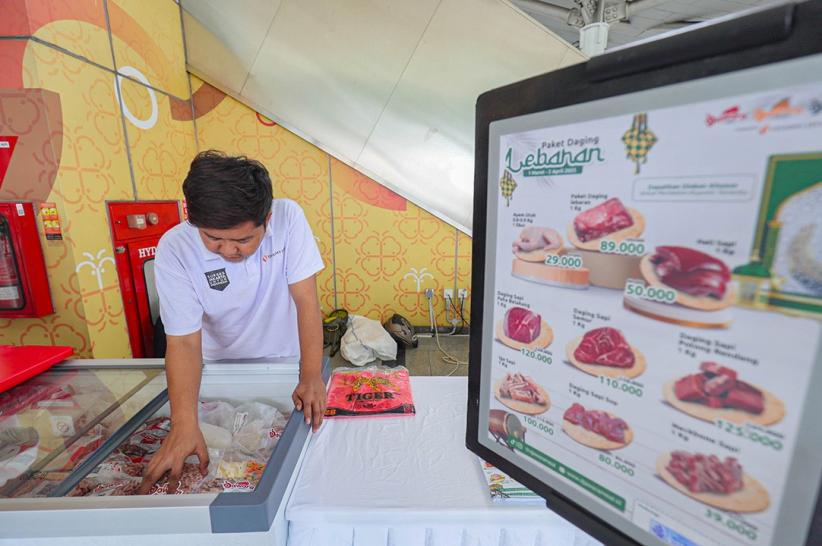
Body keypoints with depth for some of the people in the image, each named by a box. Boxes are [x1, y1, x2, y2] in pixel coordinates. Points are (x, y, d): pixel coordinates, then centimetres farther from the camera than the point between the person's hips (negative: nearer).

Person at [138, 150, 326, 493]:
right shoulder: (174, 250, -23)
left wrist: (311, 377, -29)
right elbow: (184, 340, -22)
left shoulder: (288, 217, -24)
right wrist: (184, 423, -33)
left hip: (288, 362, 0)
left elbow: (306, 299, -24)